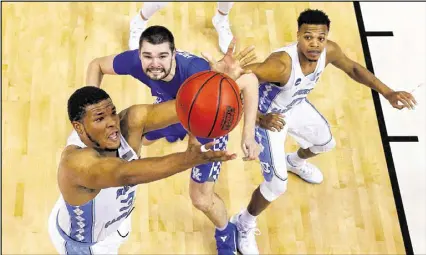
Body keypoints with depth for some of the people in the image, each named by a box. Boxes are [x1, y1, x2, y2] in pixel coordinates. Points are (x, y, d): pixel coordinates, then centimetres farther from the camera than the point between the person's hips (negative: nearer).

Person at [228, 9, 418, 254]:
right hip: (271, 115, -7)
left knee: (325, 143, 29)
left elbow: (353, 68, -2)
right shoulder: (281, 63, -43)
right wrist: (259, 118, -52)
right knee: (277, 184, -11)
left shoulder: (329, 51, -22)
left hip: (296, 106, 7)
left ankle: (295, 162, 65)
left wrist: (388, 93, -8)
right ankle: (244, 224, 19)